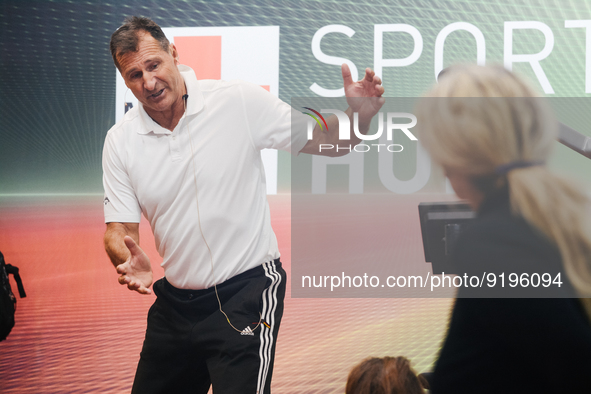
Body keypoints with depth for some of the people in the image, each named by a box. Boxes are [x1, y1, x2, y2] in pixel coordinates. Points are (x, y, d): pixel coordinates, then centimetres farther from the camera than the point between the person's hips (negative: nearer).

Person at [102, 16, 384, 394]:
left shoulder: (238, 101, -10)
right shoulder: (120, 141, -1)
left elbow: (321, 140, -4)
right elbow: (119, 229, 0)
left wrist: (358, 117, -25)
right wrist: (129, 261, -23)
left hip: (245, 295, -4)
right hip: (174, 301, 5)